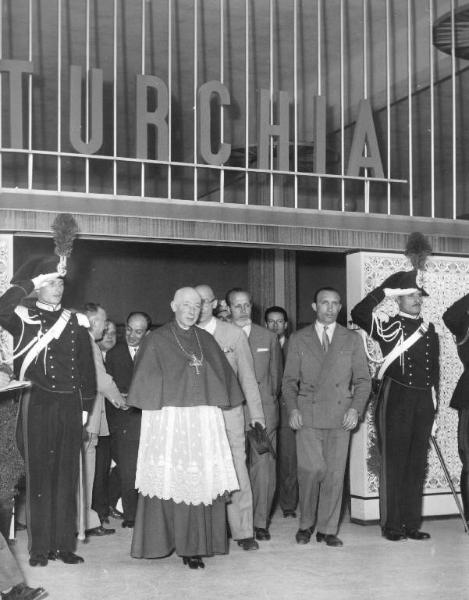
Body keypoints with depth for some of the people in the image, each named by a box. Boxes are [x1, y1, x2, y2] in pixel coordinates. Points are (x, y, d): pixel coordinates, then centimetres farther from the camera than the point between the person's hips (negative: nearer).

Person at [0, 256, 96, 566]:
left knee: (67, 476, 4)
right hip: (37, 404, -2)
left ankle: (65, 544, 11)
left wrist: (86, 406, 6)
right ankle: (40, 548, 6)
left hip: (70, 406, 2)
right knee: (38, 475, 0)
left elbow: (87, 368, 11)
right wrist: (29, 282, -13)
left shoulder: (76, 322, 10)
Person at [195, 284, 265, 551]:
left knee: (237, 472, -3)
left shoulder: (234, 334, 6)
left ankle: (244, 532, 5)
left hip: (228, 412, 0)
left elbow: (247, 376, 9)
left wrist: (256, 412, 5)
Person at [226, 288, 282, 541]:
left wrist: (268, 401, 12)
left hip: (263, 411, 2)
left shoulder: (269, 338, 11)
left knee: (263, 468, -1)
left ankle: (260, 522, 8)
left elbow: (276, 375, 17)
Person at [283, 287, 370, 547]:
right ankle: (306, 524, 9)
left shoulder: (352, 339, 12)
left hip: (340, 416, 1)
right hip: (308, 416, -1)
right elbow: (289, 380, 9)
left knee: (335, 474, -1)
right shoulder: (298, 339, 10)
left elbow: (363, 379, 10)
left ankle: (327, 529, 11)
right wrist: (293, 408, -5)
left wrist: (356, 408, -4)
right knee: (311, 470, -11)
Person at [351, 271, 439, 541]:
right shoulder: (389, 326, 0)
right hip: (396, 401, -5)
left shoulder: (429, 329, 14)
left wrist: (433, 399, 13)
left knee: (417, 465, 8)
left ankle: (412, 523, 16)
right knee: (394, 464, -1)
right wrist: (385, 290, -14)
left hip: (424, 403, 5)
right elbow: (359, 314, -17)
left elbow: (434, 367, 18)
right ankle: (392, 525, 6)